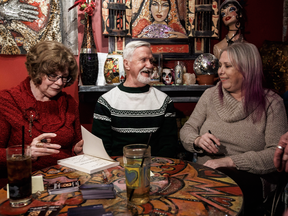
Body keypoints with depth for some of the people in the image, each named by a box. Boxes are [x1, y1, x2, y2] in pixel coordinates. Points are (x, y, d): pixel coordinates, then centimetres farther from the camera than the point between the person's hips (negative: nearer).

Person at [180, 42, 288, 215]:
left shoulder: (271, 103, 0)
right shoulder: (211, 95, 11)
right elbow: (187, 129, 12)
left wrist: (230, 161, -20)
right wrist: (198, 141, -12)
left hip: (248, 180, -3)